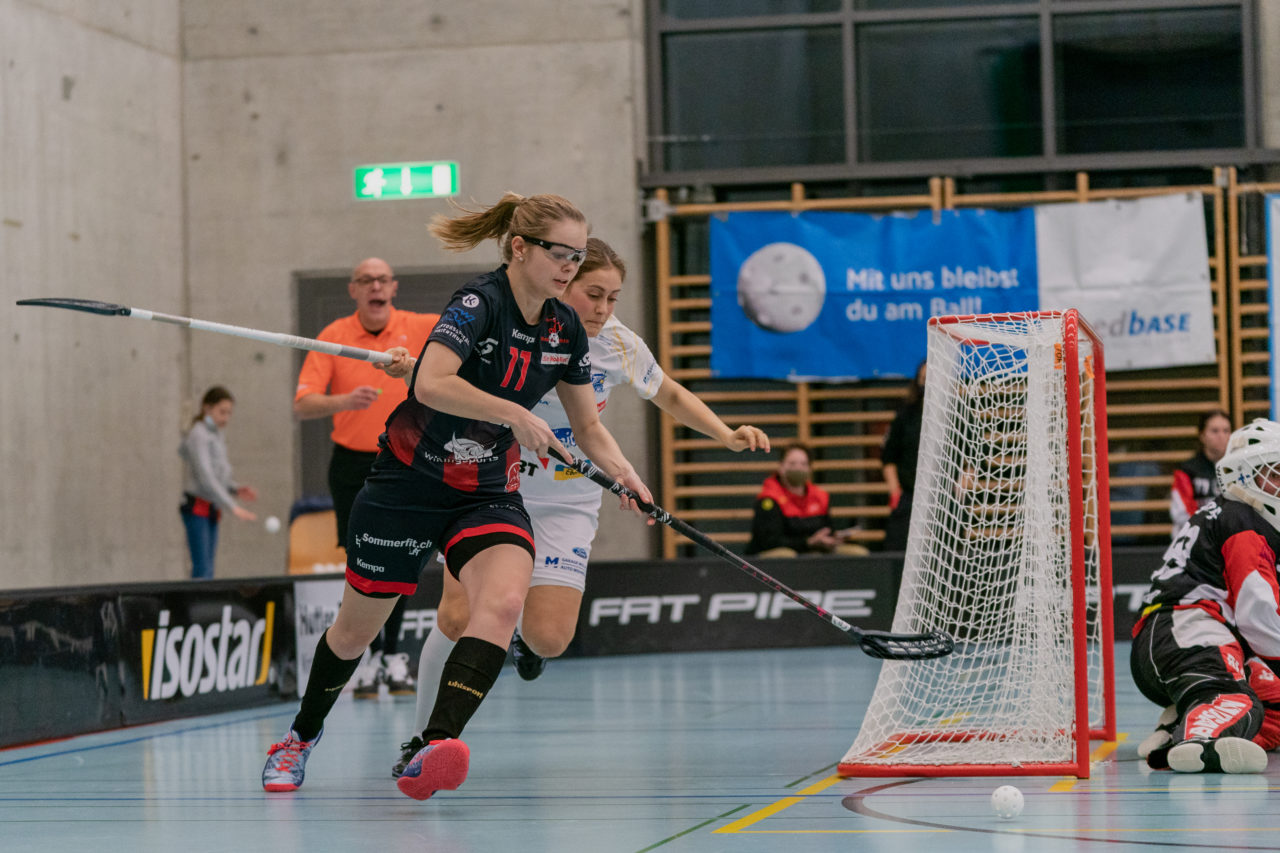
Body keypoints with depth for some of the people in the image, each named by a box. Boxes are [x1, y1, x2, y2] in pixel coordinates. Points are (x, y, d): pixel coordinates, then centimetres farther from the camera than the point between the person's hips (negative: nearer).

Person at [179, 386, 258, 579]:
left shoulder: (217, 437, 15)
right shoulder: (199, 435, -11)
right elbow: (205, 478, -19)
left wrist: (237, 491, 1)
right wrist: (232, 507, -22)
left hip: (211, 510, 9)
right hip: (197, 507, -9)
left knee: (208, 569, 5)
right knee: (202, 570, -16)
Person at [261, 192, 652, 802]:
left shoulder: (565, 329, 2)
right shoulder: (481, 302, -19)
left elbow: (587, 425, 12)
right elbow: (431, 385, -35)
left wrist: (622, 473, -5)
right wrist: (515, 415, -37)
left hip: (489, 494, 5)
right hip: (408, 483, -4)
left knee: (503, 602, -27)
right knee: (357, 630, 11)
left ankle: (432, 750, -40)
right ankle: (303, 735, 40)